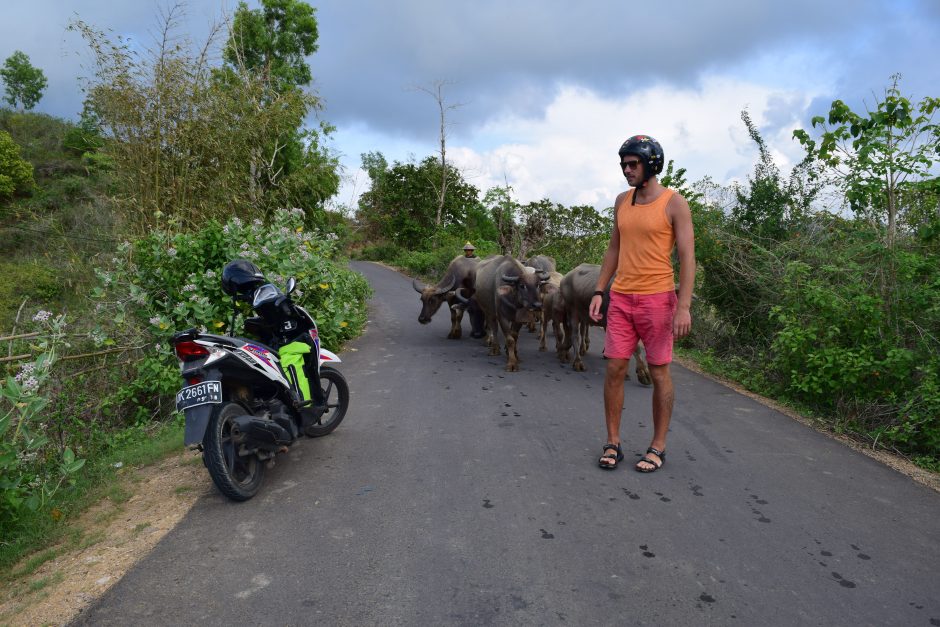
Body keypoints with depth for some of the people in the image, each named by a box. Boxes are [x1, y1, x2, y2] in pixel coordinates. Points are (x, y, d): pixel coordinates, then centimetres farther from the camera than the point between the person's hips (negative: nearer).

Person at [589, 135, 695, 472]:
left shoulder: (674, 203, -5)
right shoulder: (622, 201, 11)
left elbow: (687, 257, -10)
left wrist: (684, 306, -18)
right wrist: (599, 291, 10)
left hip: (657, 299, -4)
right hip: (620, 299, 5)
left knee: (659, 372, 4)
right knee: (614, 369, 2)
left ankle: (658, 447, 17)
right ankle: (613, 443, 14)